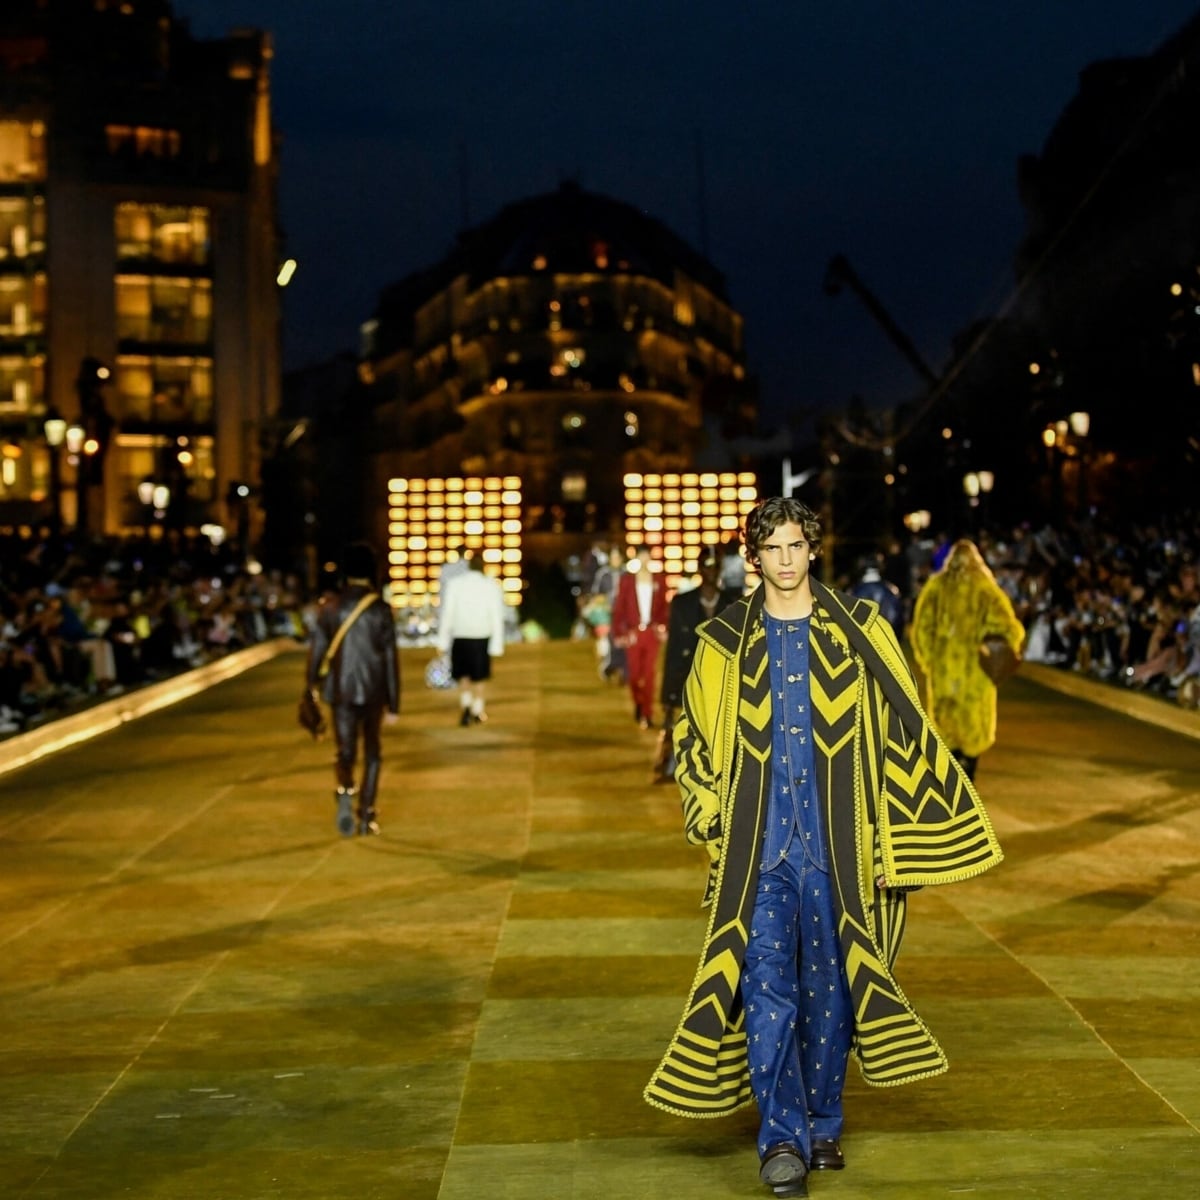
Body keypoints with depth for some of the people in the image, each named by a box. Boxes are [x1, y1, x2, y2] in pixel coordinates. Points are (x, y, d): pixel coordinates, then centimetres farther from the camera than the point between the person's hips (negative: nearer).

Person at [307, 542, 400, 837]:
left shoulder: (330, 606, -2)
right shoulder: (380, 610, -7)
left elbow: (317, 649, -1)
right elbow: (390, 658, -5)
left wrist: (311, 687, 9)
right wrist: (393, 703, 1)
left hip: (340, 689, 1)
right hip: (373, 691, -1)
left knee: (346, 752, 8)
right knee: (372, 752, 14)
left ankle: (345, 790, -22)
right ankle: (366, 814, 13)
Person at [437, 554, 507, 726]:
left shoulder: (455, 584, -3)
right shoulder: (492, 585, -5)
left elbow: (447, 613, -2)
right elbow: (497, 616, -7)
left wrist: (443, 641, 2)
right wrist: (497, 644, -6)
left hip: (460, 637, 1)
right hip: (482, 637, -1)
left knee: (463, 675, 17)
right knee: (480, 677, 13)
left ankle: (465, 705, 1)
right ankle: (478, 712, 18)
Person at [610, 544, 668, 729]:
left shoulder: (658, 581, 4)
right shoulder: (627, 580, 0)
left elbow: (663, 607, 7)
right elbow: (618, 608, 0)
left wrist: (663, 628, -5)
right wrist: (618, 634, -6)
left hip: (652, 633, 0)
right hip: (633, 633, 0)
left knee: (649, 674, -3)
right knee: (634, 674, 6)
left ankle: (646, 714, 2)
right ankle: (638, 704, 31)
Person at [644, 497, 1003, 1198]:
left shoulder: (859, 633, 3)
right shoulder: (724, 644, 5)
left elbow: (905, 731, 5)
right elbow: (694, 740, 13)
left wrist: (899, 840, 2)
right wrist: (716, 830, 4)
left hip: (838, 846, 0)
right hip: (759, 850, 0)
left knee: (830, 989, 8)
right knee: (766, 989, -10)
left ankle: (822, 1125, 23)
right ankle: (783, 1139, -9)